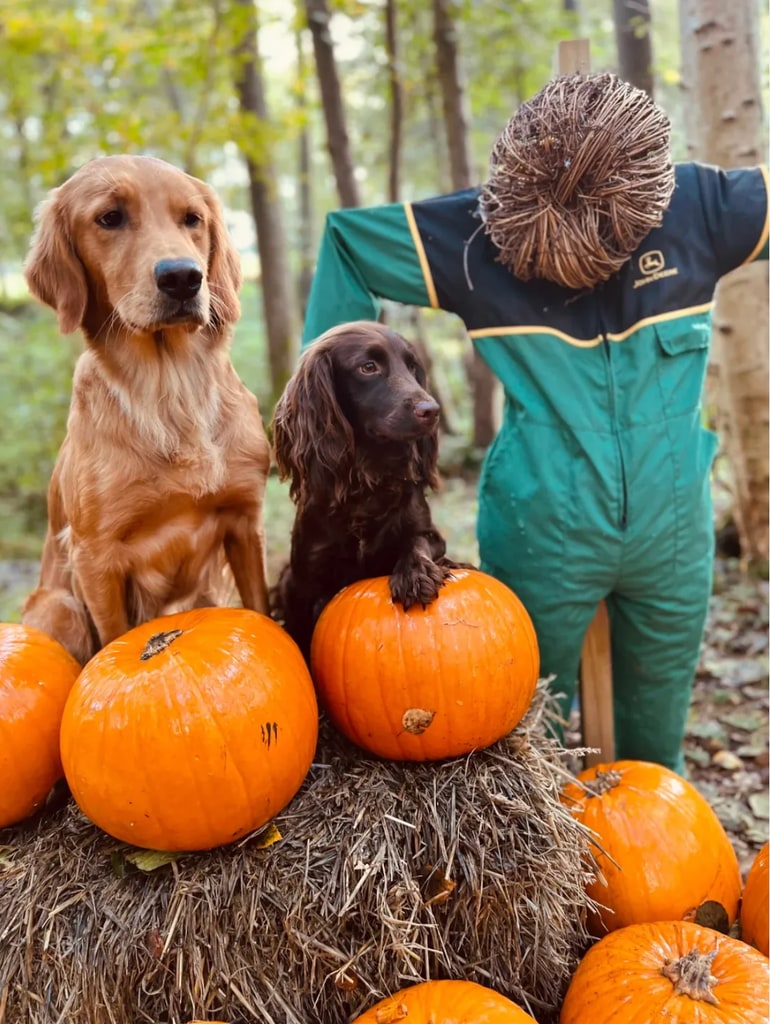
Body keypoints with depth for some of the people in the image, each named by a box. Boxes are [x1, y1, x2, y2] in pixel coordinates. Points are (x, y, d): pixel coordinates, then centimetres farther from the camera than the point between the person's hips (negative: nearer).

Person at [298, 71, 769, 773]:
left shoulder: (695, 208, -7)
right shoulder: (473, 231, -11)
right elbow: (345, 237, -1)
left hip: (674, 533, 2)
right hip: (540, 539, -2)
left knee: (657, 741, 23)